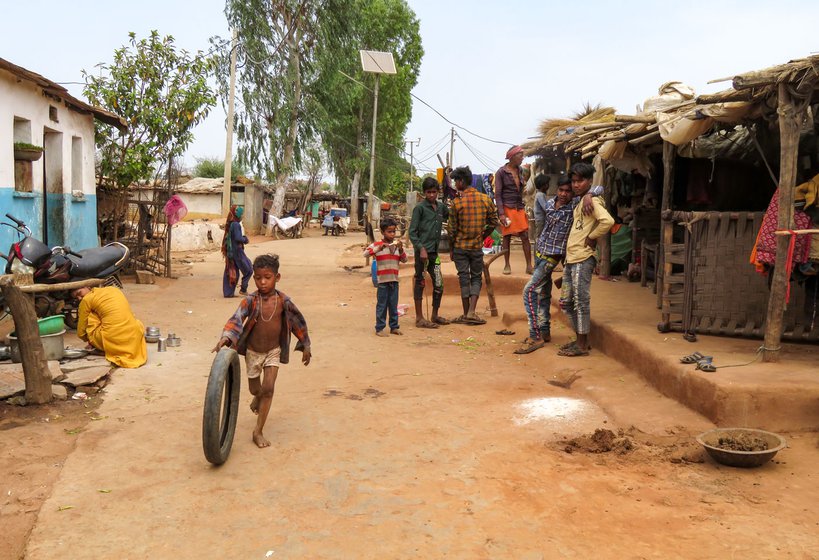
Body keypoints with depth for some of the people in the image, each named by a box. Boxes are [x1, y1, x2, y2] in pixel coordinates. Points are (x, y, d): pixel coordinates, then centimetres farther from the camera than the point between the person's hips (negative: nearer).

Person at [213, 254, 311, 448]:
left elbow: (298, 321, -1)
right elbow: (236, 319, -32)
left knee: (268, 388, -9)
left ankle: (258, 431, 2)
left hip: (274, 351, 0)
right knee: (255, 389, 17)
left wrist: (305, 346, 5)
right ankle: (259, 398, 55)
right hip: (253, 351, 0)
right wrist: (225, 338, -50)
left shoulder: (283, 301, -13)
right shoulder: (250, 301, -18)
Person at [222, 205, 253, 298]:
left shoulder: (229, 224, 10)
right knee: (248, 270, 5)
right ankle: (243, 289, 9)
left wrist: (243, 238, 8)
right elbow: (238, 238, -24)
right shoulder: (236, 225, -18)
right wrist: (244, 239, -5)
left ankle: (228, 292, 13)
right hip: (237, 251, -9)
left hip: (230, 251, 9)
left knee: (230, 272, 11)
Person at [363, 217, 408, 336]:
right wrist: (379, 248, -24)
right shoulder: (377, 245, -3)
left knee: (394, 305, 11)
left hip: (394, 279, 4)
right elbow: (365, 253, -15)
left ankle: (394, 327, 19)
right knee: (382, 305, 0)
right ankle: (379, 328, 6)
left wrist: (401, 250, -8)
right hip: (383, 280, -4)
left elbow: (404, 260, 9)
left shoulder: (397, 245, 11)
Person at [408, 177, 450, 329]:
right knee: (420, 283, 0)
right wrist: (421, 248, -18)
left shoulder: (441, 207, 12)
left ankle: (435, 315, 23)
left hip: (434, 252, 6)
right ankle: (419, 318, 4)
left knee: (439, 285, 9)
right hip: (422, 251, -6)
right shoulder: (420, 208, -5)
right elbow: (412, 231, -8)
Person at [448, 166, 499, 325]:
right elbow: (493, 222, 3)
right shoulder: (485, 199, -2)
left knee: (464, 279, 6)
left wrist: (451, 249, 4)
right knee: (476, 278, 12)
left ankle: (466, 314, 12)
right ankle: (472, 312, -2)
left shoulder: (457, 202, -11)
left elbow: (453, 229, -7)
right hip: (477, 246, 2)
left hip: (460, 246, -2)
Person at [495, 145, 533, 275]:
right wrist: (501, 214, -15)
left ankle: (529, 266, 0)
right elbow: (497, 194, -9)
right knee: (507, 237, 4)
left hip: (519, 209, 5)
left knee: (525, 236, -1)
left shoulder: (520, 171, 9)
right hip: (507, 209, -5)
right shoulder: (501, 172, -7)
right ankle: (507, 265, 14)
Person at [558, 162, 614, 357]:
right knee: (566, 301, 13)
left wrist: (592, 237, -16)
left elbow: (607, 221, -27)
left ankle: (582, 345, 3)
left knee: (580, 301, -4)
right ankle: (580, 339, 24)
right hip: (571, 259, 10)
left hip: (582, 259, -10)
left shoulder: (592, 201, -11)